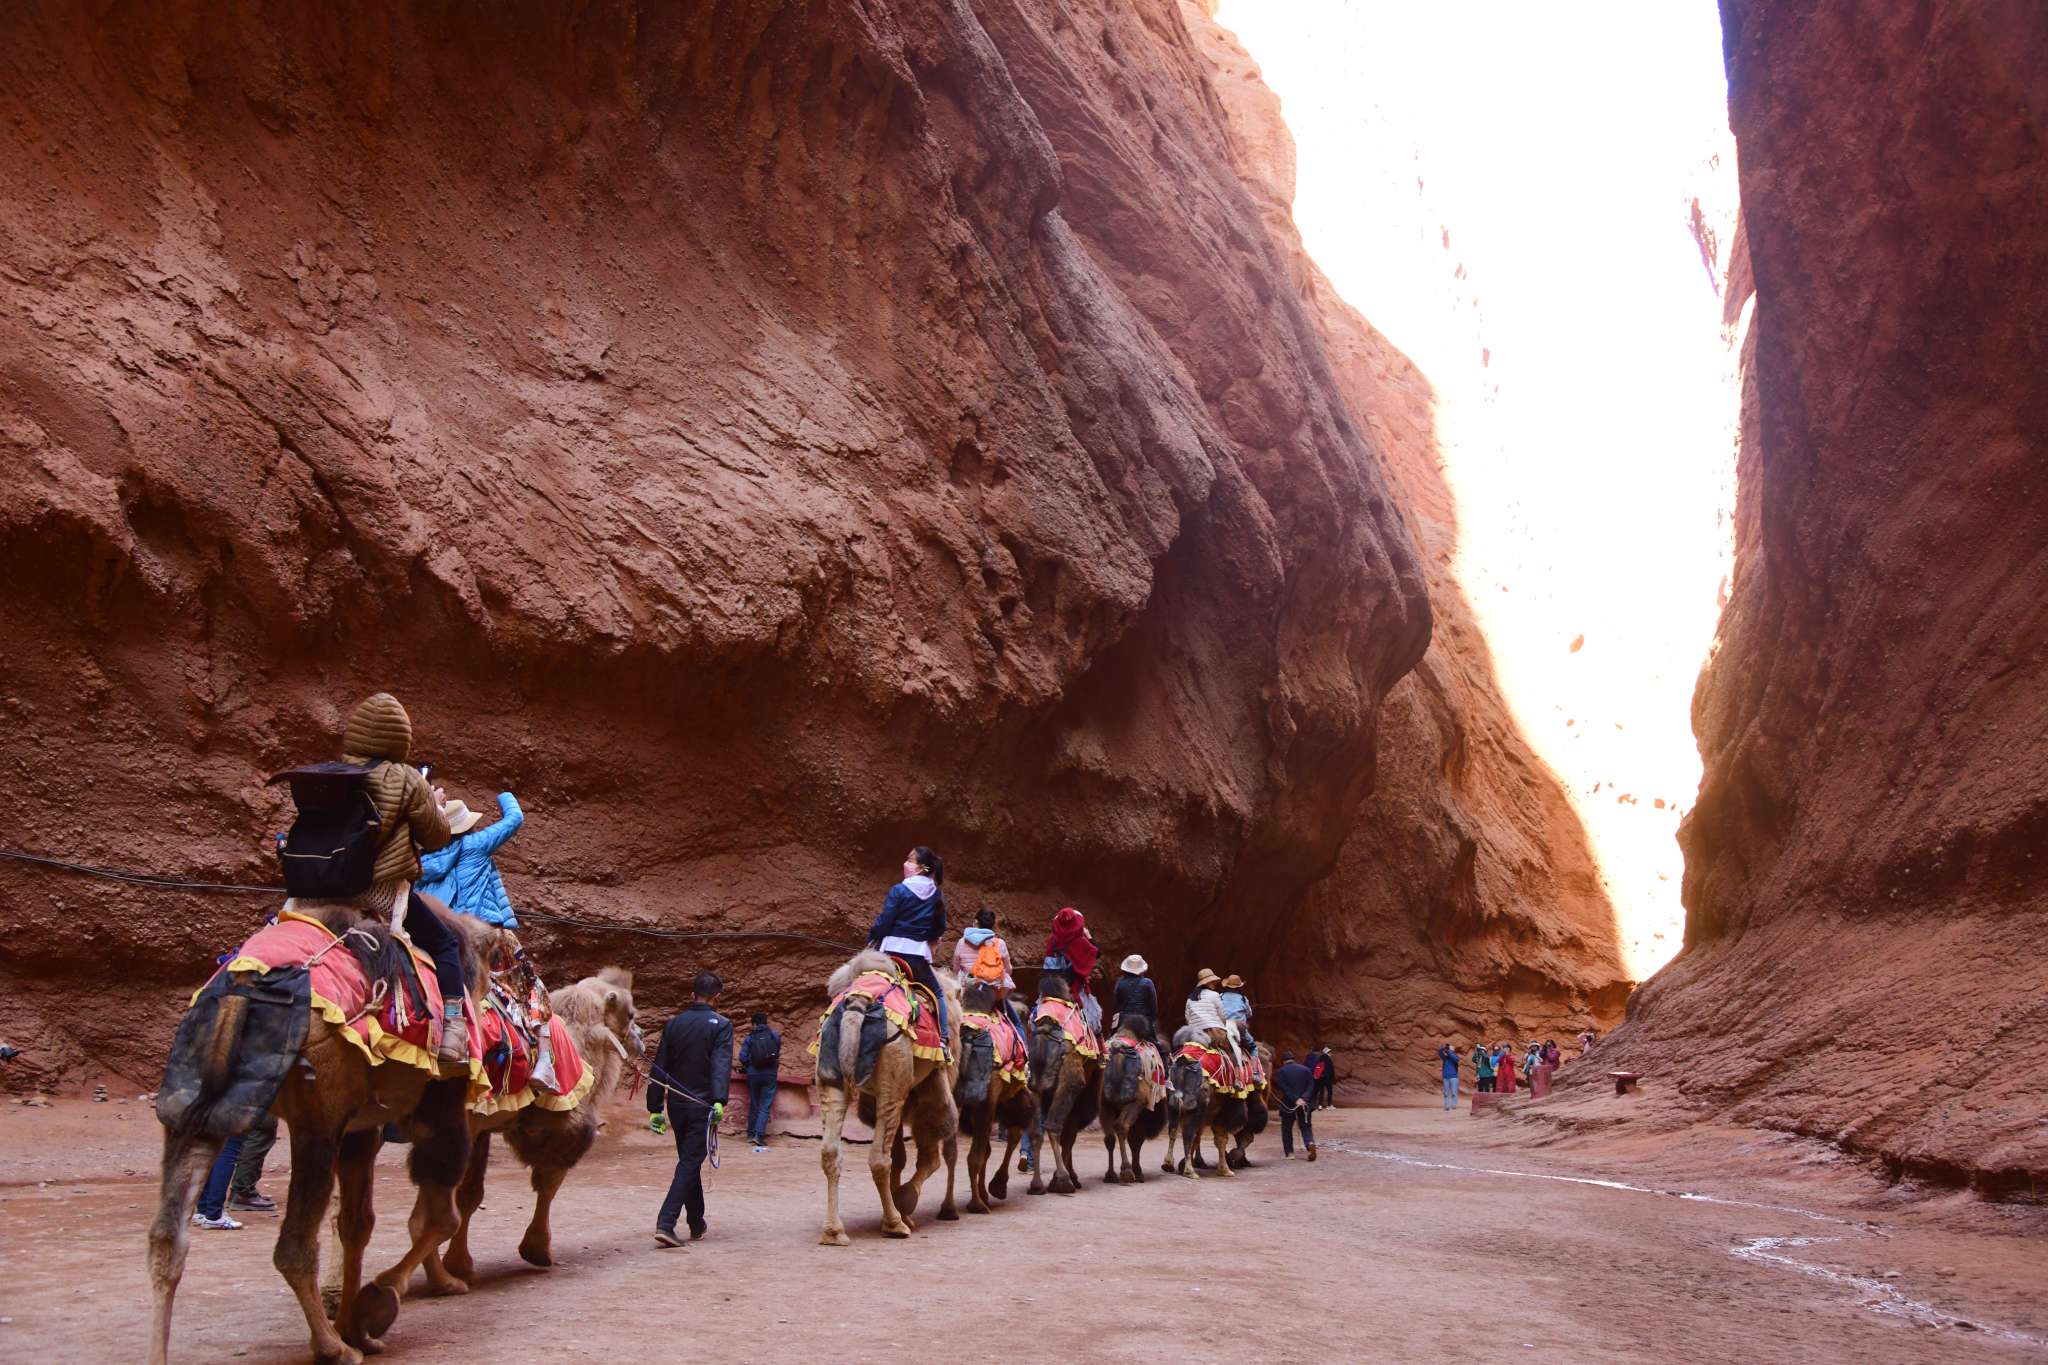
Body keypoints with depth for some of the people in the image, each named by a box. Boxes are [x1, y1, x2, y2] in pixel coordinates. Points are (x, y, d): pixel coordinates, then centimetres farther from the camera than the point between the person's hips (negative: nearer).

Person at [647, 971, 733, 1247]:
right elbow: (721, 1065, -19)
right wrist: (719, 1101, -27)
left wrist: (655, 1108, 12)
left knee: (689, 1161, 17)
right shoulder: (720, 1025, -6)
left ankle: (697, 1224, 25)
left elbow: (659, 1068, 8)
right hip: (701, 1105, -5)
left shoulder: (673, 1024, 8)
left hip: (676, 1104, 5)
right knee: (690, 1164, -3)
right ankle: (665, 1223, -15)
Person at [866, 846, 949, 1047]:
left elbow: (883, 923, -6)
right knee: (937, 994, 19)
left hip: (892, 949, -3)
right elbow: (940, 929, 13)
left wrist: (871, 940, 11)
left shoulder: (899, 890, -7)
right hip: (919, 955, 3)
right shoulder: (936, 895, 7)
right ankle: (944, 1037, 7)